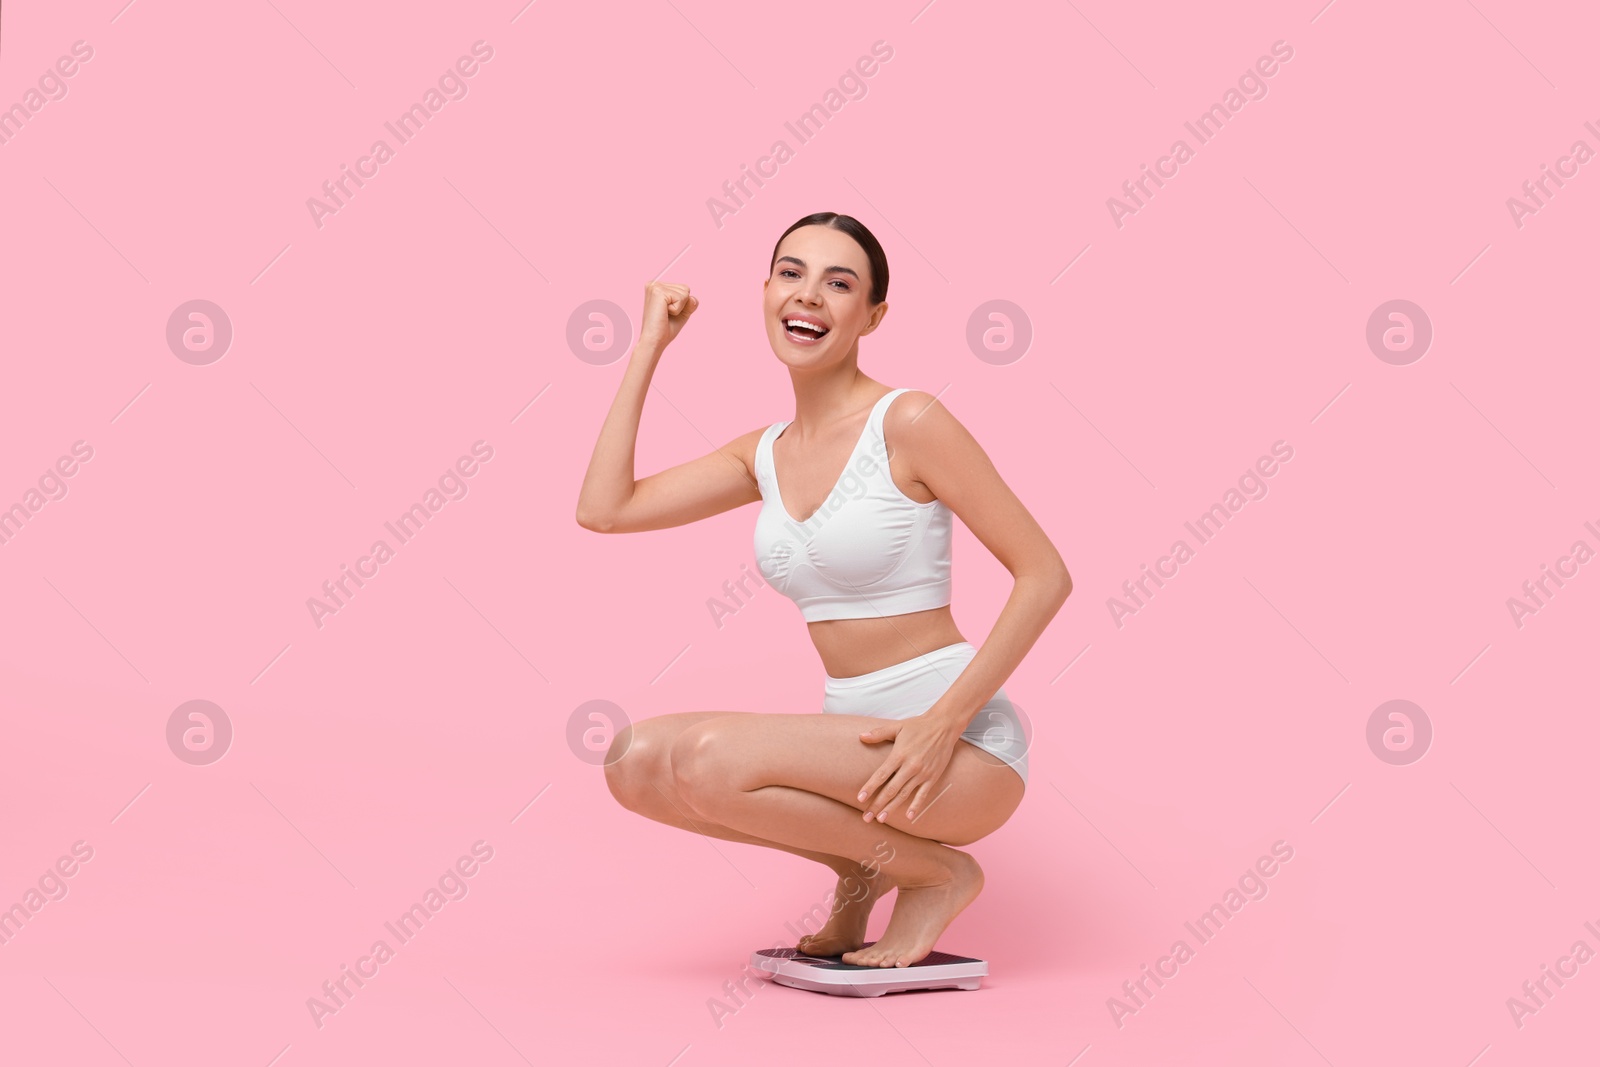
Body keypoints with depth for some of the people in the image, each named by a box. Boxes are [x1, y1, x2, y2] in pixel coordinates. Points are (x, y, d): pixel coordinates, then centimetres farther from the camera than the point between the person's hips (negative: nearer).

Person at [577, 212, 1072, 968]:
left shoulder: (909, 422, -11)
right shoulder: (765, 454, 10)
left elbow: (1045, 575, -12)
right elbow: (603, 509, 4)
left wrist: (945, 720, -21)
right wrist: (649, 346, 6)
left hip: (962, 749, -7)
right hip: (861, 736, 7)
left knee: (712, 758, -26)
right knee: (635, 761, -9)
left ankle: (936, 869, -3)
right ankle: (863, 864, 9)